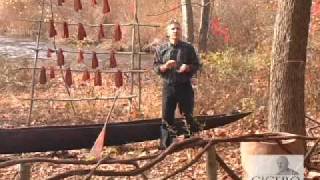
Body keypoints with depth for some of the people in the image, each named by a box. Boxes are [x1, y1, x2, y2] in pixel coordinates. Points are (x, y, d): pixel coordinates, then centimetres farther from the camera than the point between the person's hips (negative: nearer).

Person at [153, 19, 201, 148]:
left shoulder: (188, 48, 2)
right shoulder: (161, 49, 3)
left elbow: (197, 65, 5)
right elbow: (155, 66, 4)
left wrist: (188, 67, -16)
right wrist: (165, 66, -16)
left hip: (185, 86, 0)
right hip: (168, 86, 1)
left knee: (188, 115, 7)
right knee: (167, 116, 4)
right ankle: (165, 144, 13)